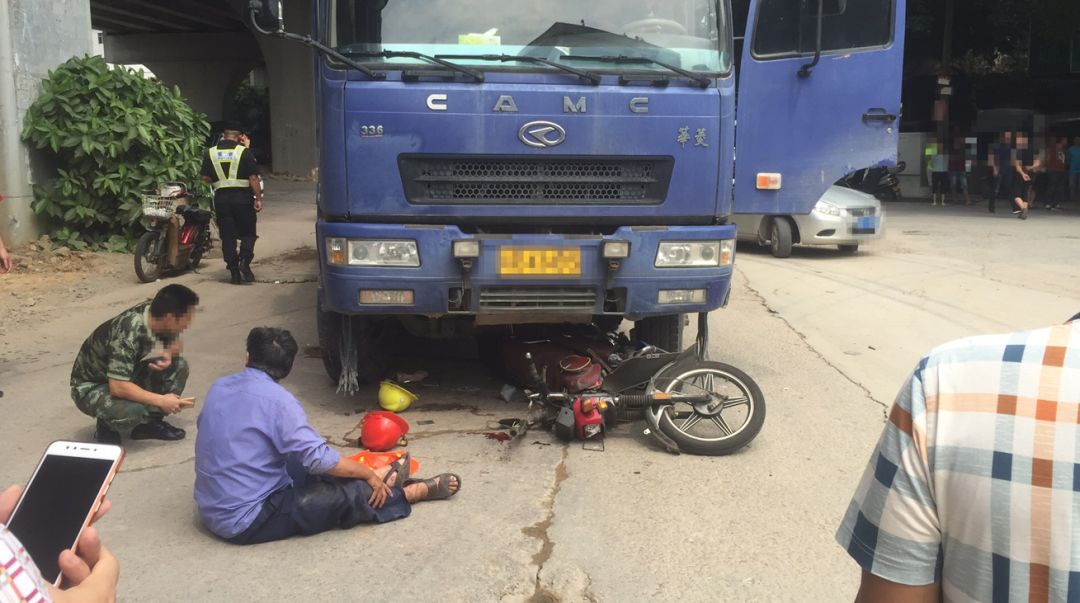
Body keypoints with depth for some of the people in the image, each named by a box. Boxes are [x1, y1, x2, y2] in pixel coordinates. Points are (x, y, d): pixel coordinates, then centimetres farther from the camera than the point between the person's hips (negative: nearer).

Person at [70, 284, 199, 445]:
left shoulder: (155, 313, -14)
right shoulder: (128, 334, -35)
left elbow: (176, 344, 5)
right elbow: (118, 388, -38)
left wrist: (168, 353, -18)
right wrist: (161, 401, -29)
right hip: (92, 387, -7)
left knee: (179, 366, -11)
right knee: (133, 411, -36)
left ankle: (150, 422, 3)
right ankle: (107, 425, -2)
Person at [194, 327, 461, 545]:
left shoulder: (219, 387, 2)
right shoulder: (276, 399, -20)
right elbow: (319, 458, -21)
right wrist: (369, 474, -5)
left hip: (212, 509, 8)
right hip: (246, 520, -8)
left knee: (302, 464, 22)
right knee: (351, 494, -4)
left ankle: (382, 478, 31)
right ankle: (421, 490, 16)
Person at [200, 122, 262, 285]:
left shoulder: (210, 153, 5)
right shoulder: (244, 152, -5)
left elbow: (206, 177, 7)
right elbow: (253, 178, -9)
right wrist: (258, 198, -6)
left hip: (221, 198, 3)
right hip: (243, 197, -3)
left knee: (227, 236, 7)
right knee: (248, 233, 9)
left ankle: (234, 273, 5)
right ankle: (245, 261, -14)